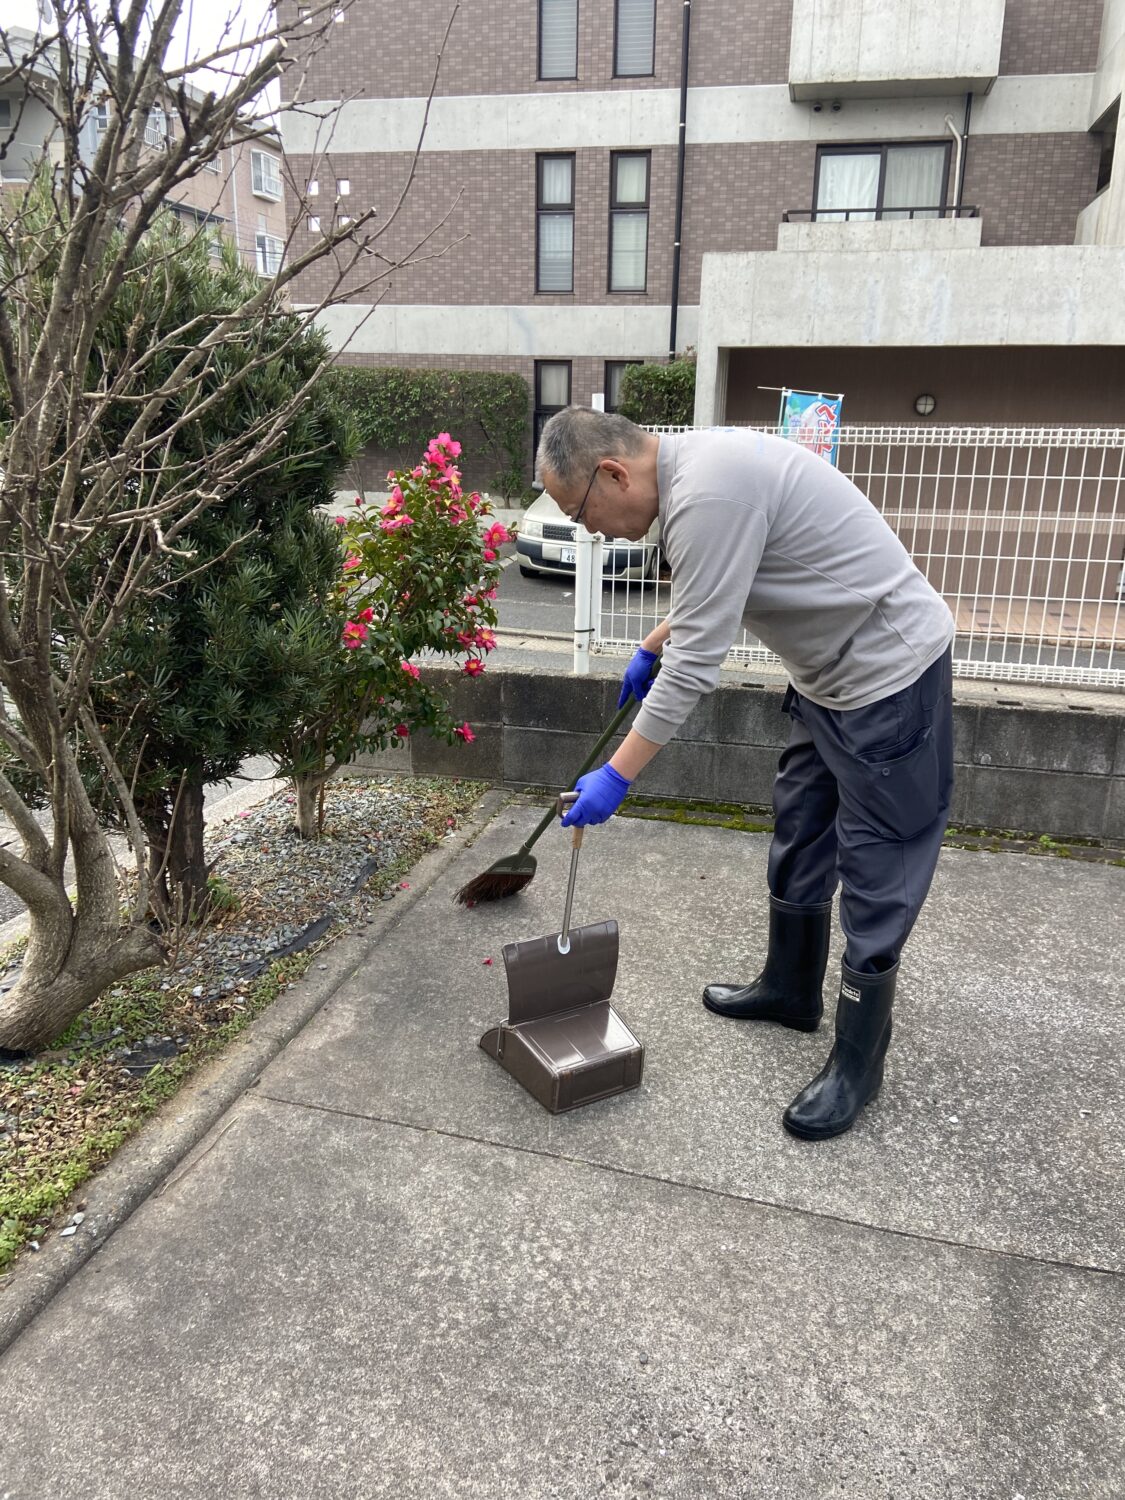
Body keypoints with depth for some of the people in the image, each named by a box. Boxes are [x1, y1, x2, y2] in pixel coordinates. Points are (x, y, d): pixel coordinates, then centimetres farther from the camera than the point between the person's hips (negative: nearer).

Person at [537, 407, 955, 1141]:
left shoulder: (708, 491, -27)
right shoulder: (692, 463, 6)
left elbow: (695, 662, -25)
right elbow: (713, 591, 23)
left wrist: (616, 775, -19)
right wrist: (650, 647, 28)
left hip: (888, 670, -11)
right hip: (830, 669, 11)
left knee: (877, 870, 0)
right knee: (799, 834, 20)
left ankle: (858, 1065, 14)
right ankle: (792, 987, 38)